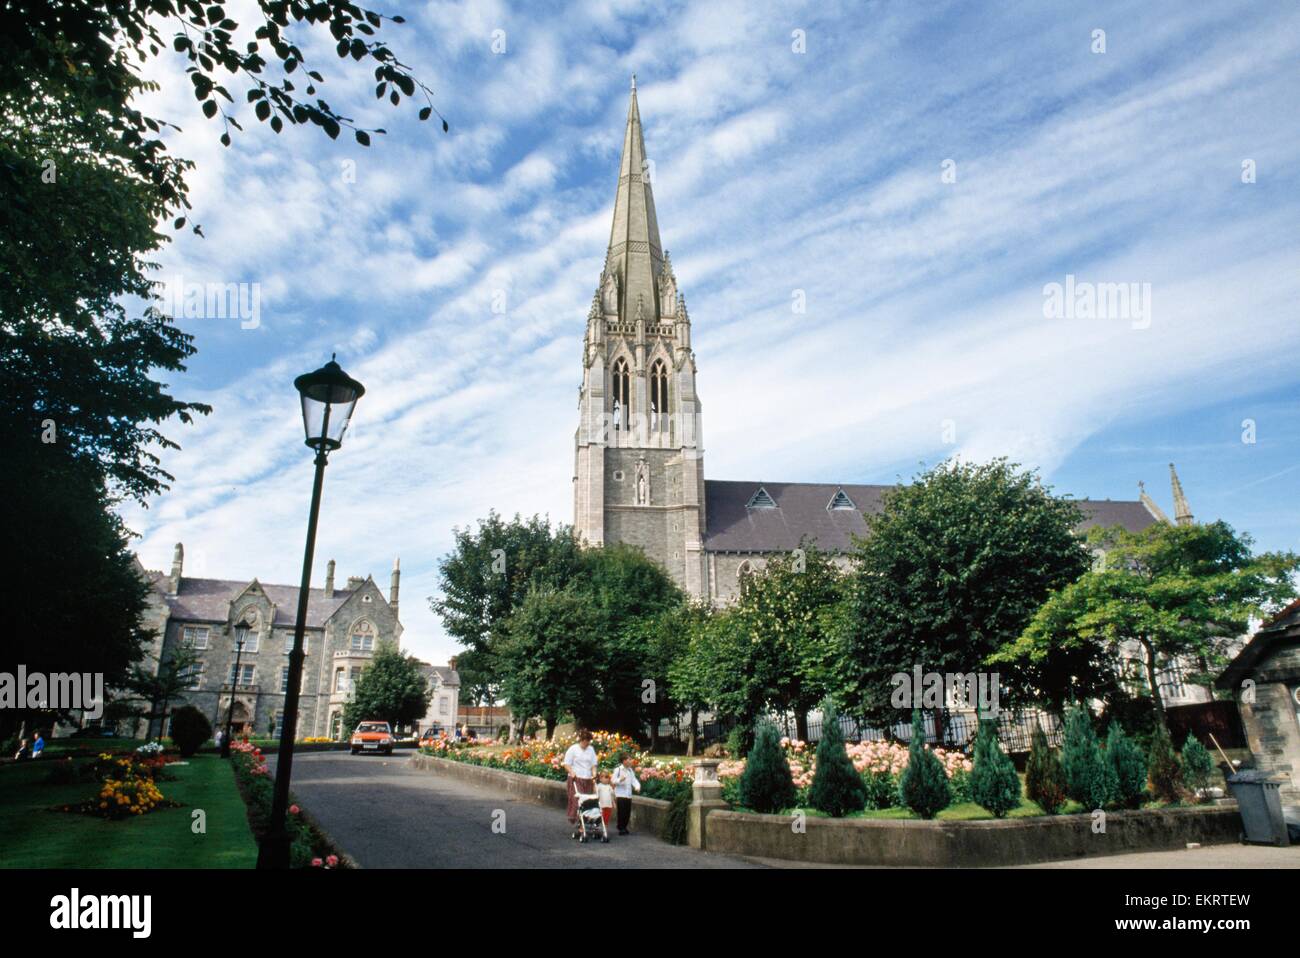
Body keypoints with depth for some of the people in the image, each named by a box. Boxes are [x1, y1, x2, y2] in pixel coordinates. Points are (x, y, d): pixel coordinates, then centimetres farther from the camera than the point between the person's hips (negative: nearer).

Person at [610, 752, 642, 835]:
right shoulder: (618, 770, -8)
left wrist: (637, 786, -13)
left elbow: (634, 780, 6)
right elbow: (613, 780, -11)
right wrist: (620, 780, -29)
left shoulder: (631, 770, 11)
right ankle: (621, 828, 7)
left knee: (628, 813, 9)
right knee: (621, 812, -5)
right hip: (620, 795, -6)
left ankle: (624, 827, 23)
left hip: (628, 795, 6)